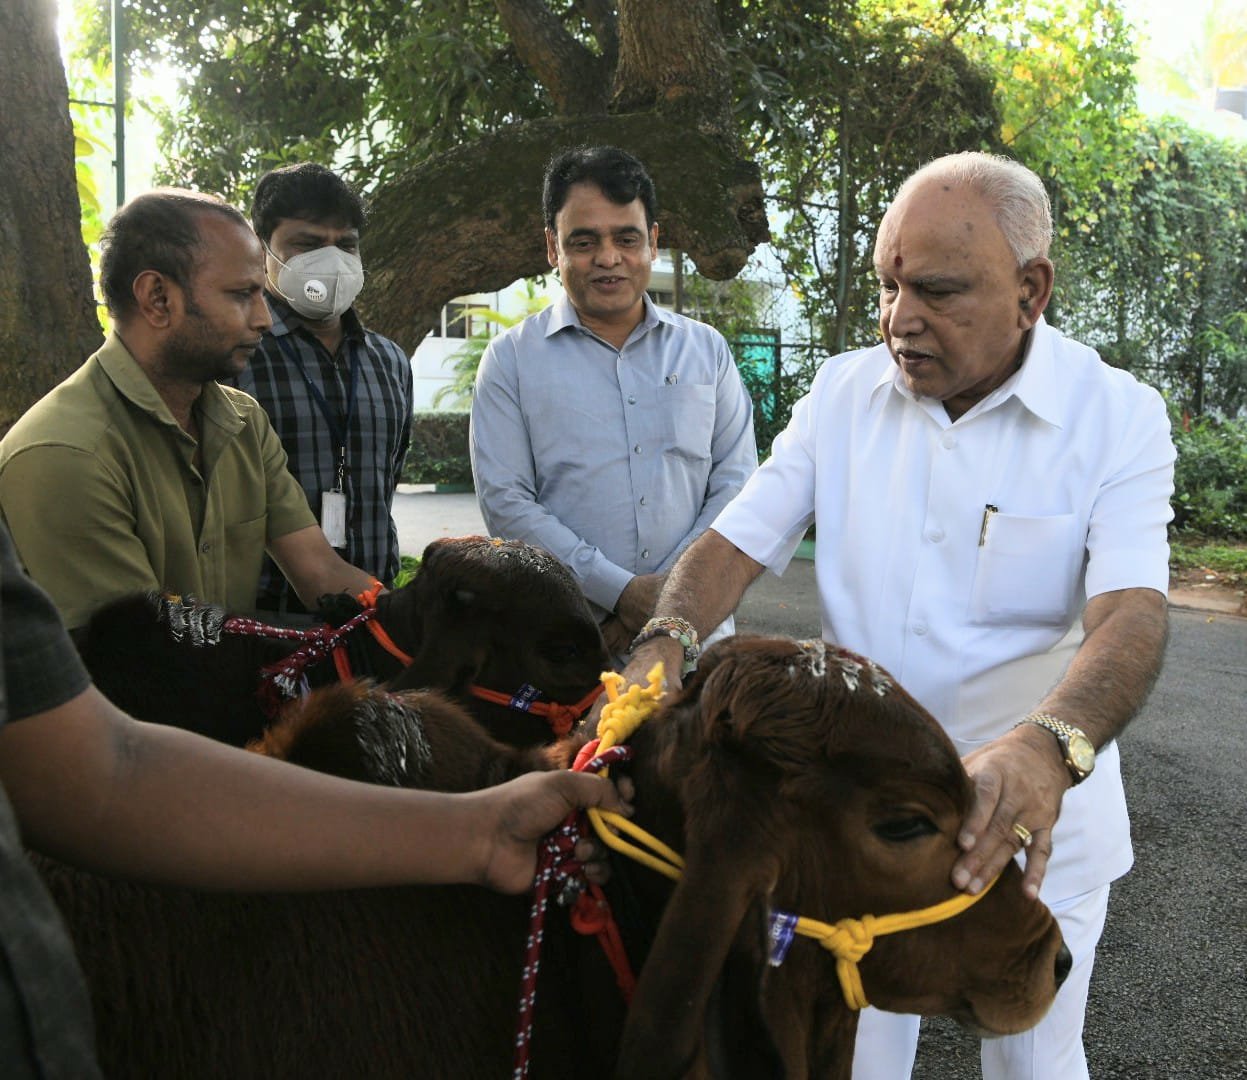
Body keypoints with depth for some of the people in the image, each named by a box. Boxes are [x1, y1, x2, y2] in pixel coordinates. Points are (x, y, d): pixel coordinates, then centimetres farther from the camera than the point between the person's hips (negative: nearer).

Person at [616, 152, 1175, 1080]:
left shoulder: (1118, 417, -12)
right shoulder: (844, 394, -3)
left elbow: (1131, 615, -25)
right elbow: (738, 541, -5)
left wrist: (1047, 750, -44)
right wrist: (665, 644, -25)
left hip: (1033, 821, -1)